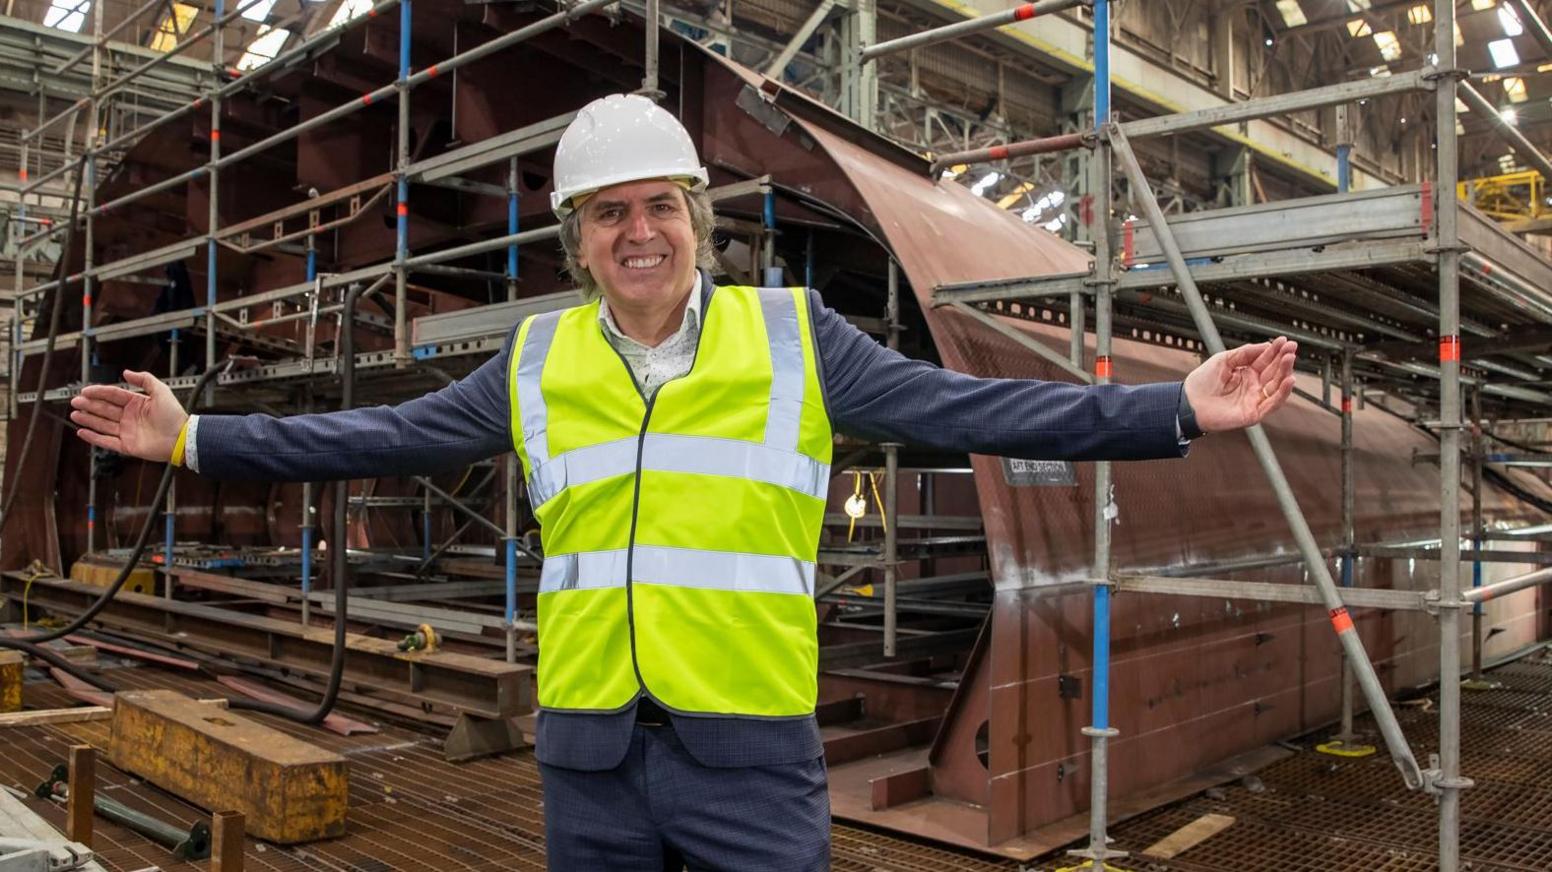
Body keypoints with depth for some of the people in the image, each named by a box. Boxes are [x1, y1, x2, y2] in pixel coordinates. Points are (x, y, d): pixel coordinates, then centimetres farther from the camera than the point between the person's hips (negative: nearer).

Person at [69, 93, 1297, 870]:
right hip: (589, 753, 3)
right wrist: (196, 439, 10)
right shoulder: (536, 364, 5)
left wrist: (1178, 410, -13)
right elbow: (381, 437, 10)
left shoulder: (795, 338, -3)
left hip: (752, 754, -2)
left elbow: (972, 408, -7)